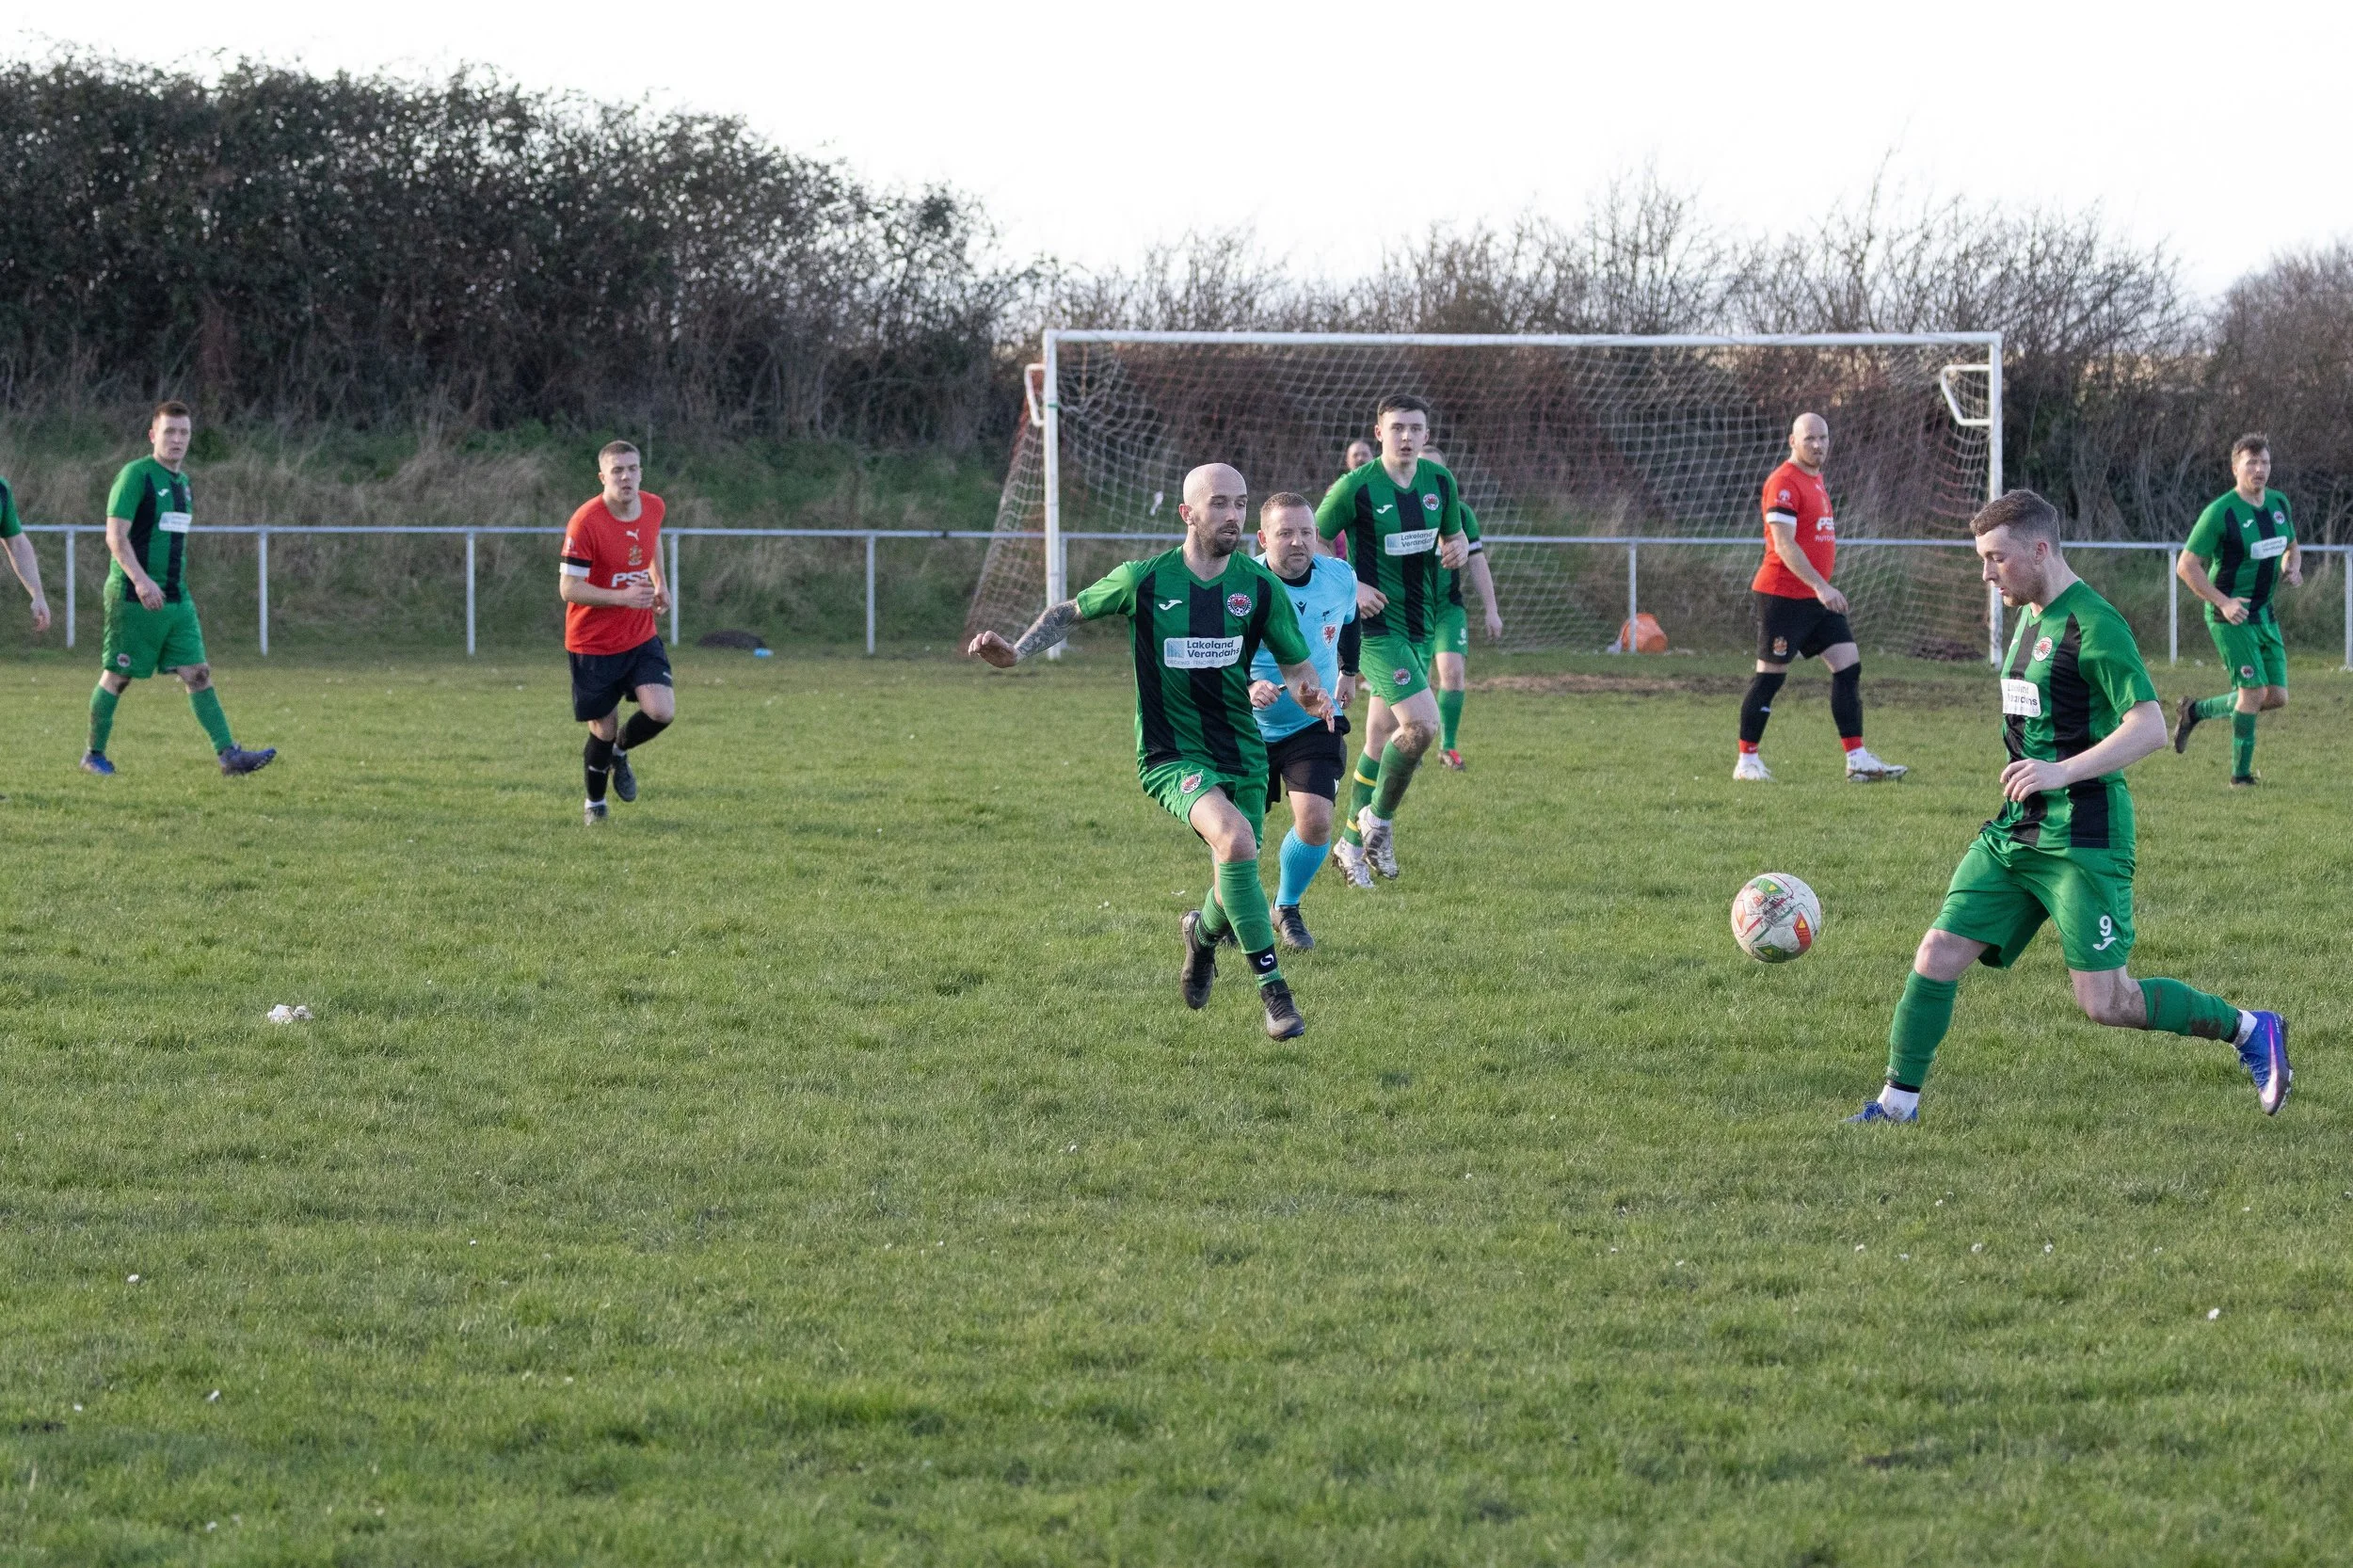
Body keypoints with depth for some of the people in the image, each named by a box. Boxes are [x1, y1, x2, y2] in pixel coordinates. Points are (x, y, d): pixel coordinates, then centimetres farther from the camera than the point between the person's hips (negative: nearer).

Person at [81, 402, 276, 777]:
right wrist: (140, 580, -30)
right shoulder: (136, 475, -10)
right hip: (134, 600, -7)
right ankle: (94, 755, 16)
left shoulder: (182, 482, 15)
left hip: (176, 598, 7)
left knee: (198, 673, -2)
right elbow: (116, 536, -18)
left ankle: (228, 754, -9)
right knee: (117, 677, 2)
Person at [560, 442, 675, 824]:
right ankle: (595, 803, 30)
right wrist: (622, 597, -32)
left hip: (641, 638, 5)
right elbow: (568, 588, -21)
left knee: (662, 711, -13)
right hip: (594, 645, -5)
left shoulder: (653, 507, -3)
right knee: (603, 730, 3)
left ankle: (620, 751, 21)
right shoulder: (585, 523, -22)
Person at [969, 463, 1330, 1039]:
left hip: (1242, 754, 4)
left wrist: (1308, 693, -17)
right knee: (1234, 838, -30)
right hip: (1171, 755, -4)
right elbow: (1071, 612, 8)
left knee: (1233, 887, 6)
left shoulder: (1260, 586, -3)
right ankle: (1273, 991, -23)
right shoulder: (1145, 580, -8)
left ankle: (1203, 932, 47)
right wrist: (1015, 651, -6)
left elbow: (1296, 665, 6)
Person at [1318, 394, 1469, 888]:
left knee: (1381, 741, 11)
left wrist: (1457, 549, -6)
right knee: (1422, 724, -20)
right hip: (1376, 625, -6)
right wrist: (1352, 586, -15)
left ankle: (1353, 842, 24)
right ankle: (1379, 819, 1)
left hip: (1421, 626, 6)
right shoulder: (1355, 487, -12)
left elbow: (1454, 535, 18)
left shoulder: (1440, 482, 4)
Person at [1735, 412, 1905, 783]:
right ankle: (1746, 761, 9)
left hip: (1818, 598, 9)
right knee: (1771, 676, -2)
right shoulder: (1784, 482, -14)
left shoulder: (1815, 479, 15)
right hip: (1782, 596, -9)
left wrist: (1823, 588, 20)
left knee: (1848, 665, 0)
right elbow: (1784, 544, -22)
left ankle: (1857, 761, 0)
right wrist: (1820, 587, -28)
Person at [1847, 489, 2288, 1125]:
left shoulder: (2093, 625, -15)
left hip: (2083, 840, -8)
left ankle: (2250, 1030, 8)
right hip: (2015, 833, 8)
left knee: (2105, 1003, -8)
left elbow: (2150, 726, -22)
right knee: (1938, 956, -1)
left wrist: (2062, 771, -29)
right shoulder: (2031, 618, 14)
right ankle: (1899, 1101, 8)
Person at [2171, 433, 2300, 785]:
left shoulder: (2279, 504, 6)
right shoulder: (2221, 512, -15)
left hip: (2264, 613, 7)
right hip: (2231, 616, -7)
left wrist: (2293, 568, -1)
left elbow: (2292, 547, 23)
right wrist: (2223, 602, -21)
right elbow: (2186, 565, -13)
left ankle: (2196, 710, 24)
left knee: (2277, 697, 5)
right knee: (2253, 690, -13)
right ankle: (2241, 772, 0)